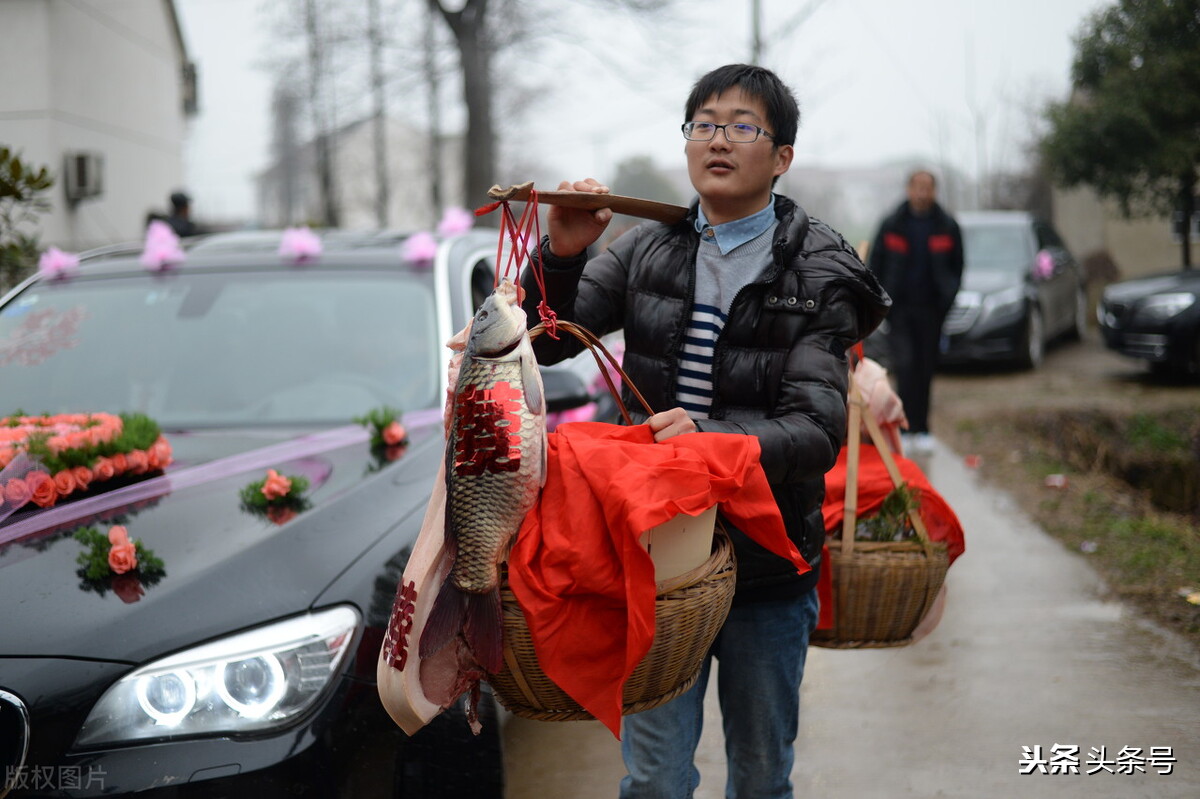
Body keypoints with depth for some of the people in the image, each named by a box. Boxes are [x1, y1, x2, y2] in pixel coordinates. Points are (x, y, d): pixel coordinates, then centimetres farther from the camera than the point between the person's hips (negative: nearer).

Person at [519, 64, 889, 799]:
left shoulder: (818, 275, -6)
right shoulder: (647, 251, 4)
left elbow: (816, 430, -16)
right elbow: (545, 343, 1)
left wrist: (711, 438, -34)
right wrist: (562, 255, -16)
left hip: (769, 565, -1)